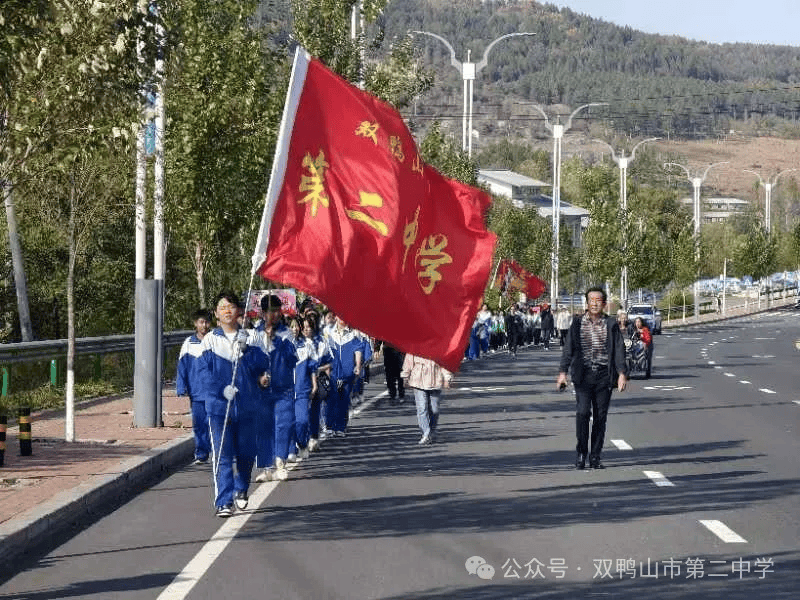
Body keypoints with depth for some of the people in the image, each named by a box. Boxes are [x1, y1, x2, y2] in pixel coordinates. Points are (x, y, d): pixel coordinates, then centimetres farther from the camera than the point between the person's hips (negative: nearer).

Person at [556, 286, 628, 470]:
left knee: (600, 416, 1)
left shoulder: (611, 324, 6)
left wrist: (622, 373, -8)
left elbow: (619, 349, 3)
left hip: (604, 375, 1)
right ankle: (581, 453, 1)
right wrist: (563, 372, -2)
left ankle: (595, 457, 10)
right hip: (583, 374, -1)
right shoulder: (578, 322, 6)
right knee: (583, 412, -14)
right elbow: (568, 348, 6)